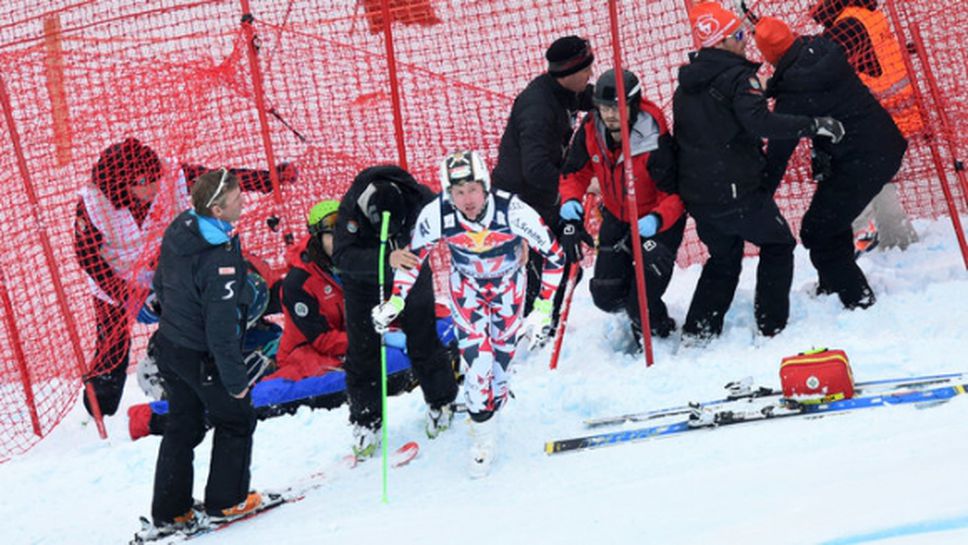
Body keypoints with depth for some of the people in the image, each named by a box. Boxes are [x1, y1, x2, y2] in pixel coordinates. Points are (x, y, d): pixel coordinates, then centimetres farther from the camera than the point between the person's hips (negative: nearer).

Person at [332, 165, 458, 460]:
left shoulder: (421, 199, -28)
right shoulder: (351, 208, -33)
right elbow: (342, 256, -42)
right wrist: (386, 258, -56)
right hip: (364, 279, -1)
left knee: (423, 342, 8)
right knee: (363, 350, 3)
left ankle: (441, 402, 31)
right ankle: (366, 419, 19)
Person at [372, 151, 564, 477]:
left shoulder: (513, 211, -35)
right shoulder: (436, 216, -31)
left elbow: (554, 255, -22)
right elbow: (414, 255, -10)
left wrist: (543, 308, -23)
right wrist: (395, 301, -14)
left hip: (508, 284, 0)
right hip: (466, 285, 0)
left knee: (501, 355, 7)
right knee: (477, 361, -11)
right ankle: (484, 437, 6)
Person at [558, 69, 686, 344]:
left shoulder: (655, 142, -32)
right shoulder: (590, 130, -17)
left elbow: (676, 193, -28)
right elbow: (574, 172, -2)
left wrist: (655, 221, -47)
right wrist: (571, 203, -22)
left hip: (661, 220, -5)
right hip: (617, 217, 5)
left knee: (642, 305, -10)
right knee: (606, 296, 8)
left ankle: (653, 332, 25)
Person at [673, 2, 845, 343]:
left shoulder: (687, 83, 13)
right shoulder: (736, 77, -12)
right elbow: (760, 122, -28)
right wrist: (813, 126, -25)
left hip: (695, 194, 7)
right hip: (737, 191, -7)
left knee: (724, 259, 23)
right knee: (778, 245, 12)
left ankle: (697, 331, 16)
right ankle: (771, 328, 6)